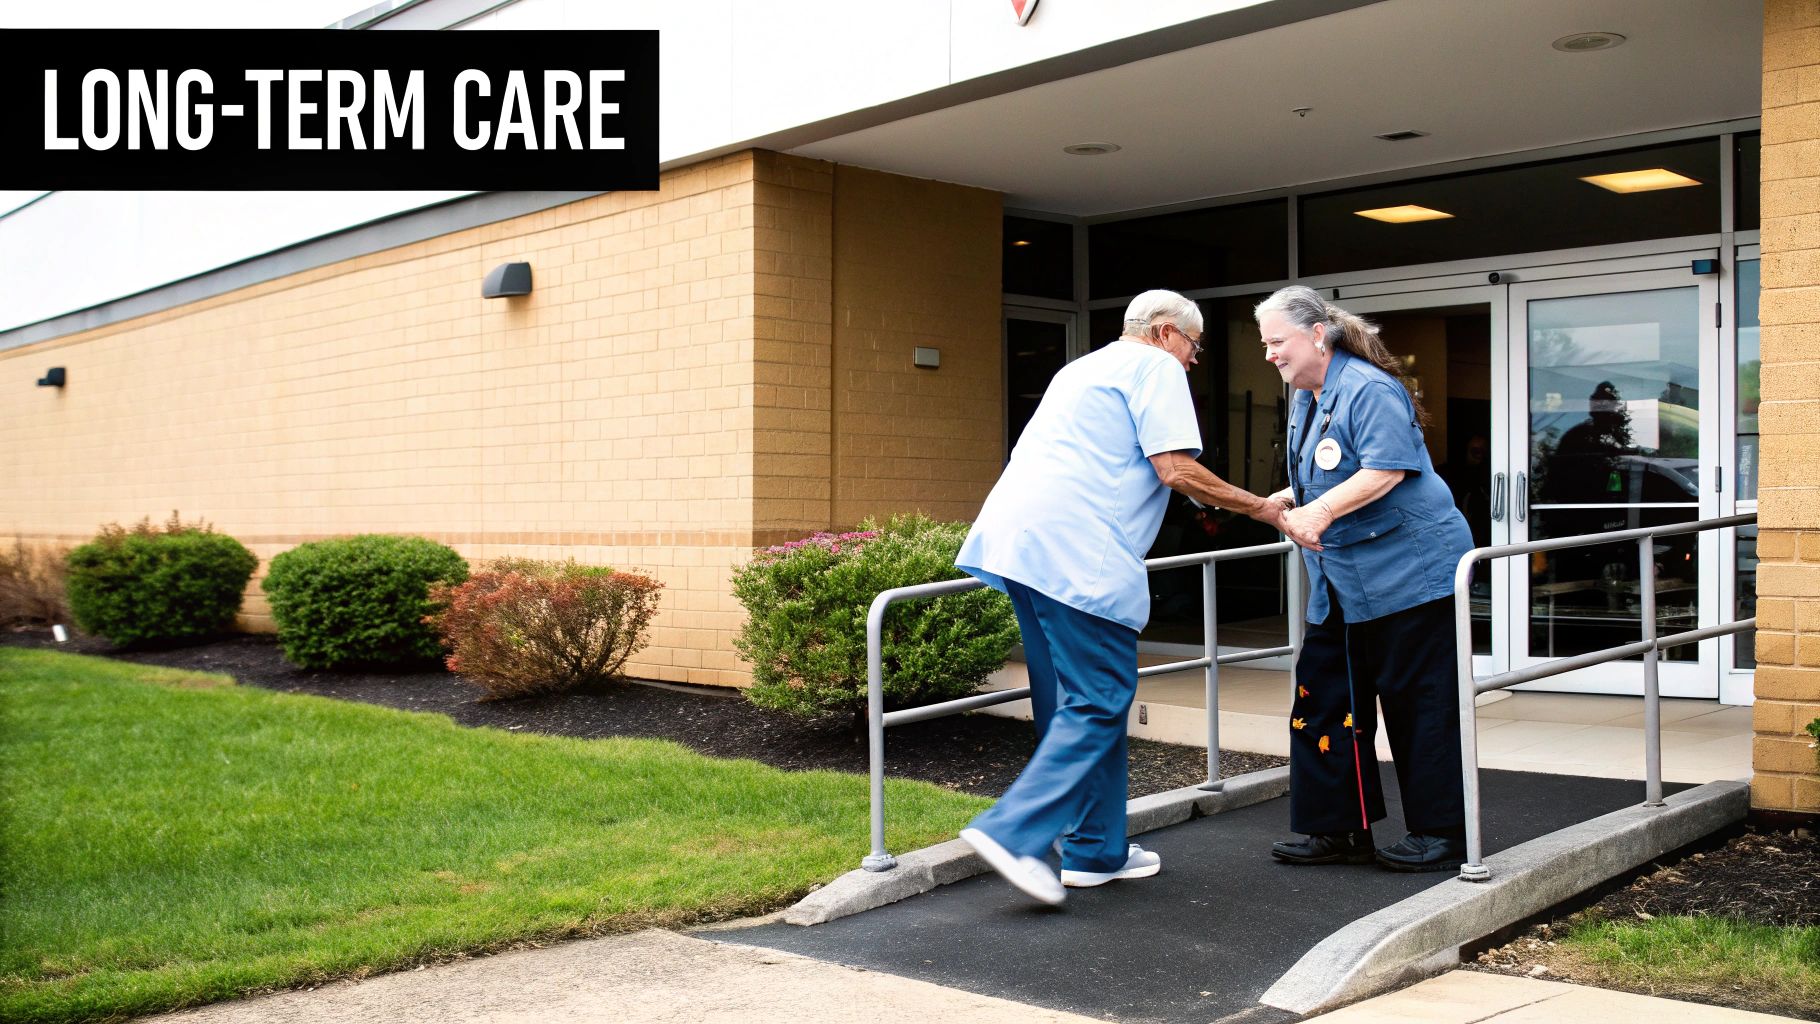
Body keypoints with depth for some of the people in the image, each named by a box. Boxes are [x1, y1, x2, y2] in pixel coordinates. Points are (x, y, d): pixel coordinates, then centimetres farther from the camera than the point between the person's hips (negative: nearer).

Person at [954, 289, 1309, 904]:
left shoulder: (1083, 368, 31)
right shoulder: (1156, 367, 4)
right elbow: (1177, 470, -7)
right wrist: (1259, 507, 5)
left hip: (1015, 537, 9)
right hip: (1077, 552, -9)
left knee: (1071, 702, 13)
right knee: (1100, 700, -7)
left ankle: (1096, 850, 18)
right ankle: (1014, 831, -15)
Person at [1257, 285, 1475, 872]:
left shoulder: (1368, 389, -16)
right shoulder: (1304, 400, 14)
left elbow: (1386, 470, -25)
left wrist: (1321, 511, -32)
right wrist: (1287, 500, 3)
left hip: (1408, 571, -10)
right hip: (1342, 582, 10)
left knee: (1418, 703, -2)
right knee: (1326, 698, 8)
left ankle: (1441, 834, 9)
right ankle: (1339, 829, 15)